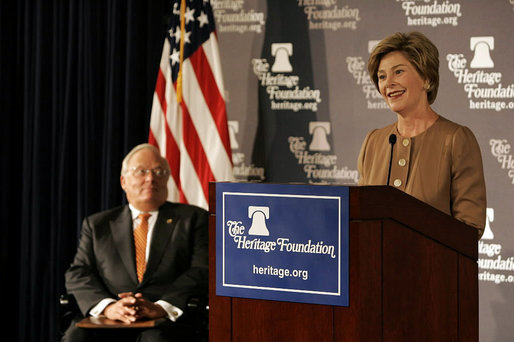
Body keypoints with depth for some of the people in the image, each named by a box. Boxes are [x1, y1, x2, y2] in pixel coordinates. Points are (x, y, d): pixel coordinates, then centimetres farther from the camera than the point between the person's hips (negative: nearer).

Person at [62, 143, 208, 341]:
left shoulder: (192, 219, 16)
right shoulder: (97, 224, 23)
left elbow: (202, 272, 2)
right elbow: (78, 274, 10)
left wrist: (160, 307, -16)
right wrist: (108, 306, -13)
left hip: (163, 326, -2)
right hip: (107, 325, 2)